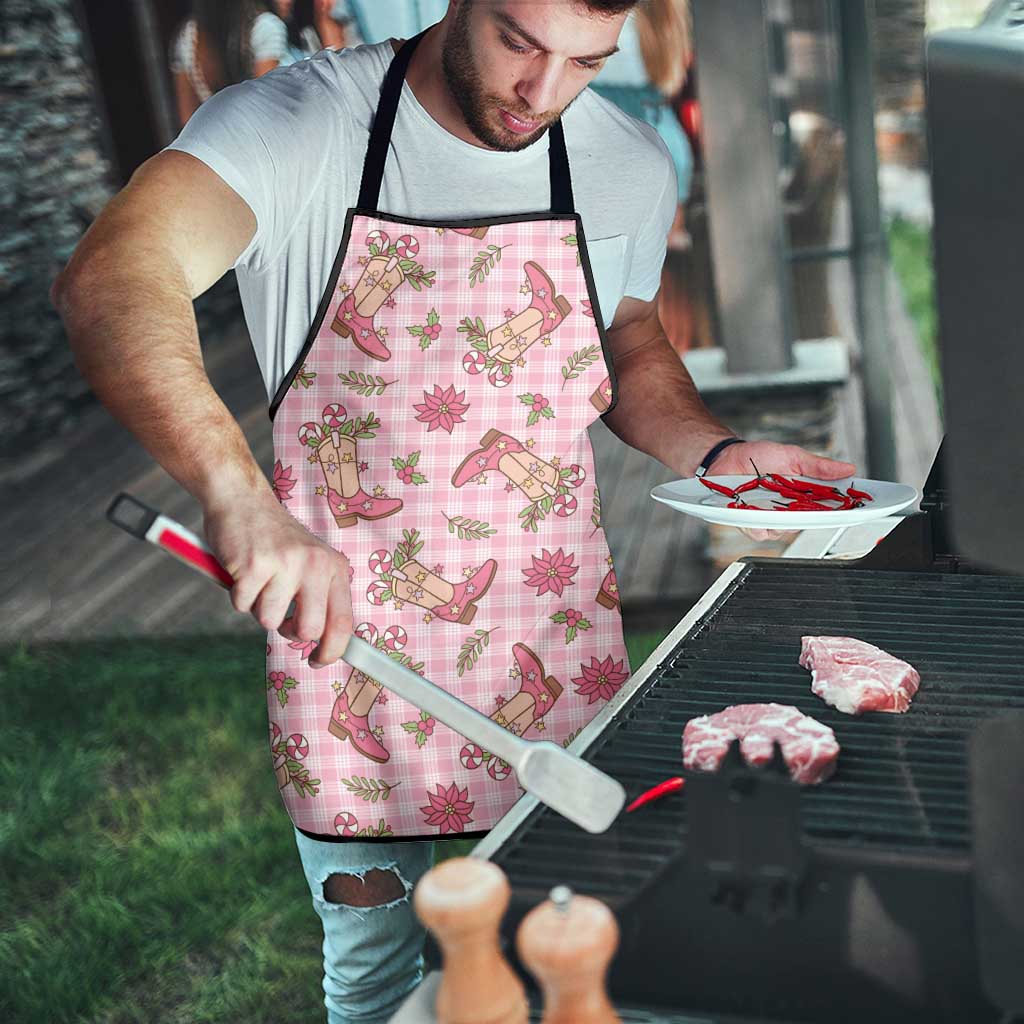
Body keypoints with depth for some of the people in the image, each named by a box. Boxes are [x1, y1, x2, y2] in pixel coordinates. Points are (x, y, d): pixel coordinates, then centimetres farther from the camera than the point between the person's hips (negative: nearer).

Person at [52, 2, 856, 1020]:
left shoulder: (630, 165, -2)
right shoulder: (296, 124, -16)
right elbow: (108, 281, -33)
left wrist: (716, 453, -5)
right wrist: (238, 494, -48)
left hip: (553, 642, 3)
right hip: (344, 631, -2)